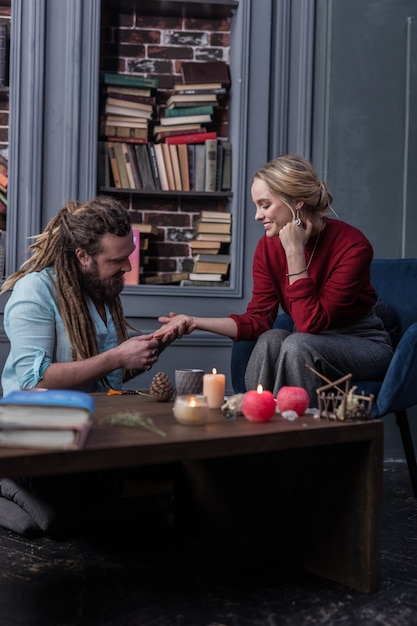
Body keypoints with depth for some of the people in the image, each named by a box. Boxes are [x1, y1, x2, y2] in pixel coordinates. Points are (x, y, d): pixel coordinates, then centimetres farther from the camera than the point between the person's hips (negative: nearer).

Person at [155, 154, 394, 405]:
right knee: (271, 339, -28)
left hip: (364, 343, -4)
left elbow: (310, 323, -27)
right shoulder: (268, 246, -6)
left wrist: (294, 252, -29)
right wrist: (195, 322, -15)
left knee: (297, 344, -31)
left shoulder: (352, 245, -22)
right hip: (310, 343, 4)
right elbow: (258, 320, -5)